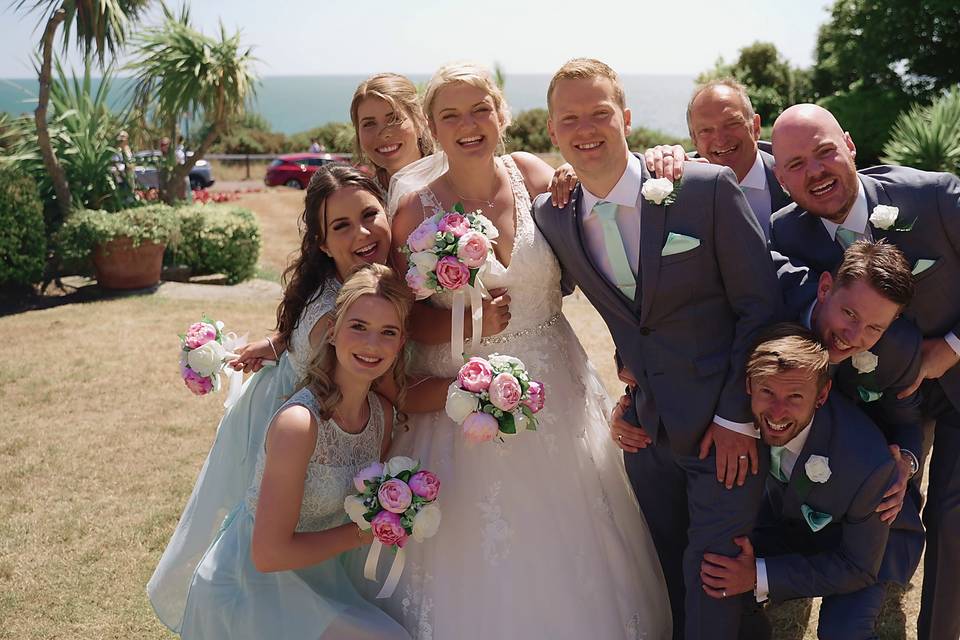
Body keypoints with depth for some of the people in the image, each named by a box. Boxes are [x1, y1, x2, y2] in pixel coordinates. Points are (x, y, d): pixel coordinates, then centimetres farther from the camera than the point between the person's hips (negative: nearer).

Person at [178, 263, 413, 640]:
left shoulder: (383, 414, -4)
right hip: (249, 590, -7)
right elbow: (269, 553, -24)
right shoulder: (299, 422, -27)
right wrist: (360, 534, -16)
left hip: (313, 577, 7)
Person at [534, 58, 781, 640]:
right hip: (646, 431, 4)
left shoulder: (709, 188, -15)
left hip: (726, 429, -4)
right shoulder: (552, 218, -2)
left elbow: (762, 305, -10)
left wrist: (739, 417, -11)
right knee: (664, 572, 19)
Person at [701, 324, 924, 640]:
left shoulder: (868, 464, -39)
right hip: (784, 516, 4)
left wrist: (760, 576, -34)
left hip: (866, 543, -4)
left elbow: (859, 567, -25)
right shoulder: (748, 416, -27)